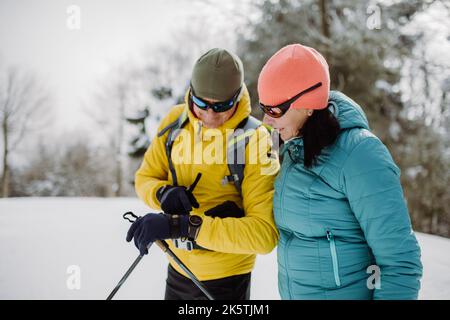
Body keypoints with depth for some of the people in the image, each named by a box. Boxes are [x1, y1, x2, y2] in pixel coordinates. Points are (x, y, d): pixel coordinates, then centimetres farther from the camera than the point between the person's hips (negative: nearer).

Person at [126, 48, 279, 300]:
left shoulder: (254, 140, -22)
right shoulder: (175, 121, -8)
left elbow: (265, 234, -28)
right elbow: (145, 177, 4)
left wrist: (185, 226, -36)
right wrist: (163, 194, -20)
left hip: (225, 279, -5)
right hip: (178, 269, 5)